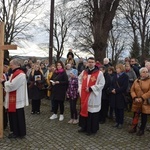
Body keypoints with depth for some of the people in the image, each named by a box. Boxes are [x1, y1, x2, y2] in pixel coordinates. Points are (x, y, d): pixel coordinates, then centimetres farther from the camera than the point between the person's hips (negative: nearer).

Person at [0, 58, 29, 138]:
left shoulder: (20, 74, -19)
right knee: (13, 115, 15)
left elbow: (12, 85, -21)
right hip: (13, 99, 10)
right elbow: (11, 84, 16)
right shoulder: (15, 73, 13)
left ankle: (19, 133, 13)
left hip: (17, 99, -10)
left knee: (18, 116, 1)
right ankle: (16, 131, 26)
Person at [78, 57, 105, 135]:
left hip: (93, 96, -6)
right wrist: (80, 88, 8)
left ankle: (92, 129, 15)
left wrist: (91, 89, -19)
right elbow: (80, 80, 23)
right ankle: (84, 127, 29)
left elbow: (101, 84, -14)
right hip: (84, 95, 6)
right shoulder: (84, 72, 8)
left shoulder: (99, 73, -10)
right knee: (84, 110, 14)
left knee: (92, 112, 1)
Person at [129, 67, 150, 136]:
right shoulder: (136, 81, 6)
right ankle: (133, 128, 26)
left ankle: (142, 130, 21)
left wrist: (142, 98, -18)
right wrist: (135, 98, -10)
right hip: (136, 102, 3)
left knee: (144, 116, 7)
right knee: (135, 115, 11)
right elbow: (132, 90, 5)